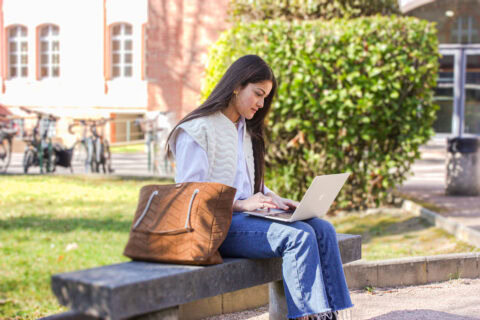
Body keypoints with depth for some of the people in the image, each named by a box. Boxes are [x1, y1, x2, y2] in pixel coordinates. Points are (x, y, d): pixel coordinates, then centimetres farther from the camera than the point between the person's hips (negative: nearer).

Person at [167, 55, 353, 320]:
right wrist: (240, 204, -20)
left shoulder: (246, 130, 21)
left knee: (323, 229, -14)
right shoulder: (199, 130, -7)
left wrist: (274, 199, 4)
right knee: (299, 235, -28)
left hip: (246, 215, 8)